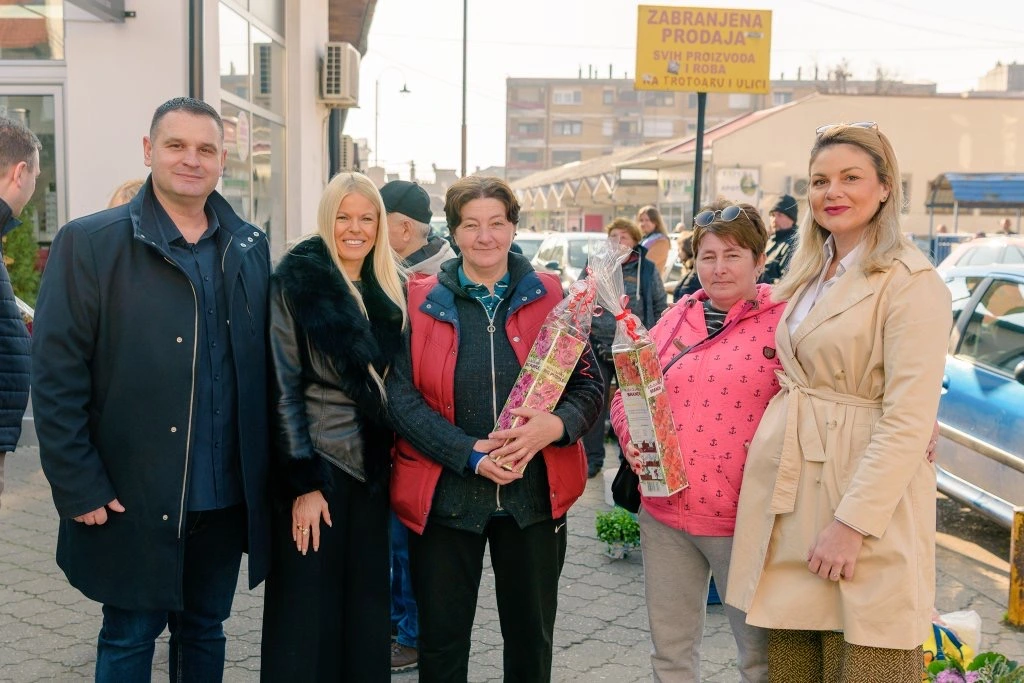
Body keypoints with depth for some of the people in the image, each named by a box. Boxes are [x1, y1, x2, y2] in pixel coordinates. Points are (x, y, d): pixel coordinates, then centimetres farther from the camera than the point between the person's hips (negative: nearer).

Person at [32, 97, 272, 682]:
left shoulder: (250, 247, 5)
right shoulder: (89, 244, -7)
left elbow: (264, 365, 7)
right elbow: (57, 375, -9)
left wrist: (265, 473, 4)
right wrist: (79, 486, -12)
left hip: (228, 495, 4)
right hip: (133, 497, -3)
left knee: (205, 631, 18)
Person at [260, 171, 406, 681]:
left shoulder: (388, 290, 9)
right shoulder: (296, 281, -8)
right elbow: (283, 388, -11)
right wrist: (302, 483, -15)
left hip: (371, 468, 5)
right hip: (316, 465, -5)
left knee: (366, 605, 11)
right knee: (308, 610, 3)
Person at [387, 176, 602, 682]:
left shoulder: (549, 297, 3)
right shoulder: (421, 301, 0)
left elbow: (588, 383, 2)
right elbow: (401, 394, -6)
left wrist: (557, 424, -20)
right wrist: (471, 454, -19)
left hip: (535, 492, 1)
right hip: (444, 495, -1)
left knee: (531, 639, 15)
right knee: (441, 641, 11)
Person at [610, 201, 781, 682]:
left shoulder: (783, 322, -6)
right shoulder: (675, 319, 9)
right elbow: (626, 392, 13)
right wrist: (632, 440, -4)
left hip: (743, 518, -4)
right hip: (664, 514, 5)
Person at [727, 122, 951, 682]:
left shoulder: (911, 283, -11)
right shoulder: (810, 275, 15)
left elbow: (909, 421, -17)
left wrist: (852, 522, -21)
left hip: (865, 491, -7)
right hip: (787, 493, 7)